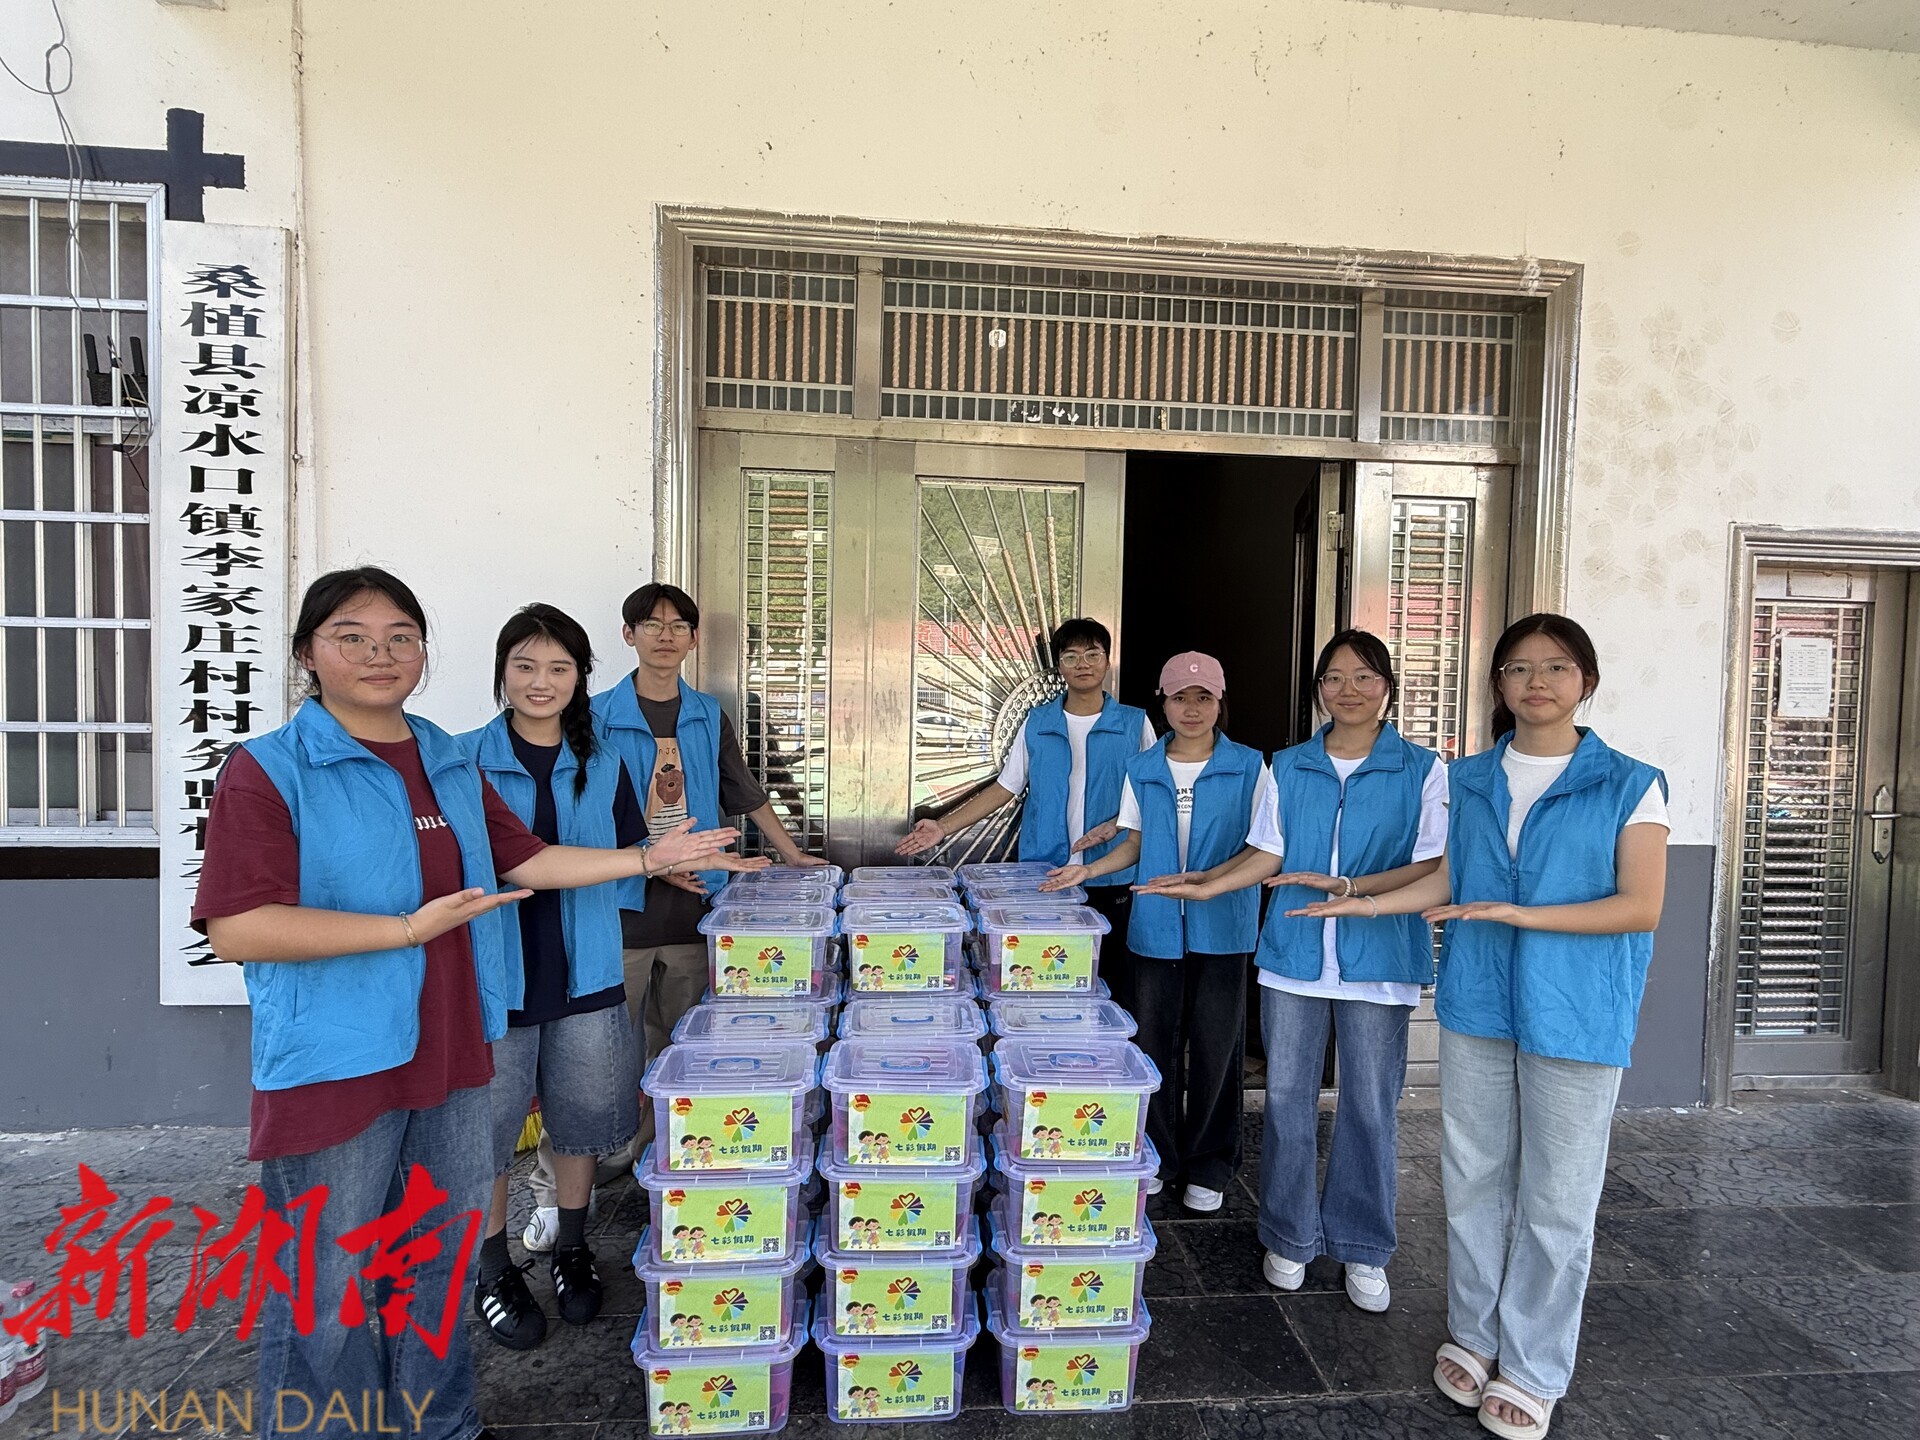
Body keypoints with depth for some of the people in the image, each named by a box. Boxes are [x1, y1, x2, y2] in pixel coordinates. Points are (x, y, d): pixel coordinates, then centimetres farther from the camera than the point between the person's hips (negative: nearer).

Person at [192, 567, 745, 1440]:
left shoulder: (450, 764, 9)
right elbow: (237, 929, -19)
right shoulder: (269, 770, -11)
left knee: (441, 1265, 21)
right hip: (335, 1067, -6)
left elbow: (525, 860, 15)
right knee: (327, 1294, 8)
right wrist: (409, 928, -22)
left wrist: (649, 858, 11)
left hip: (451, 1057, 6)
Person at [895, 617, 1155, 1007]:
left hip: (1111, 878, -1)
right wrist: (944, 827, 0)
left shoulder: (1135, 723, 2)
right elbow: (1005, 787, 8)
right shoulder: (1037, 723, 6)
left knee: (1113, 983, 5)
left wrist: (1114, 826, -14)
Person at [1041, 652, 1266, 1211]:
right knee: (1153, 1042, 9)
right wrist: (1087, 870, 0)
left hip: (1221, 928, -2)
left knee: (1215, 1046, 6)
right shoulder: (1141, 770, 6)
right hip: (1156, 927, 2)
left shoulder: (1248, 767, -2)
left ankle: (1209, 1165, 24)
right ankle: (1155, 1156, 27)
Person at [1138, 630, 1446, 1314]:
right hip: (1294, 954, 2)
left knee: (1369, 1106, 7)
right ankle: (1290, 1236, 27)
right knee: (1287, 1097, 9)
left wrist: (1348, 887, -19)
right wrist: (1207, 885, -5)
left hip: (1379, 958, -2)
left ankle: (1363, 1248, 27)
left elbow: (1433, 865, -7)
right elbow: (1267, 853, 8)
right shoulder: (1288, 767, 8)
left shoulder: (1422, 770, -1)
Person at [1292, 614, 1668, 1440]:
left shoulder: (1629, 786, -4)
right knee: (1473, 1179, 13)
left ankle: (1534, 1370, 25)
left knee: (1554, 1201, 6)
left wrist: (1523, 915, -20)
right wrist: (1367, 904, 10)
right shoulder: (1471, 781, 7)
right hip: (1477, 1003, 4)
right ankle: (1474, 1334, 32)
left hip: (1576, 1015, -3)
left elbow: (1642, 906, -10)